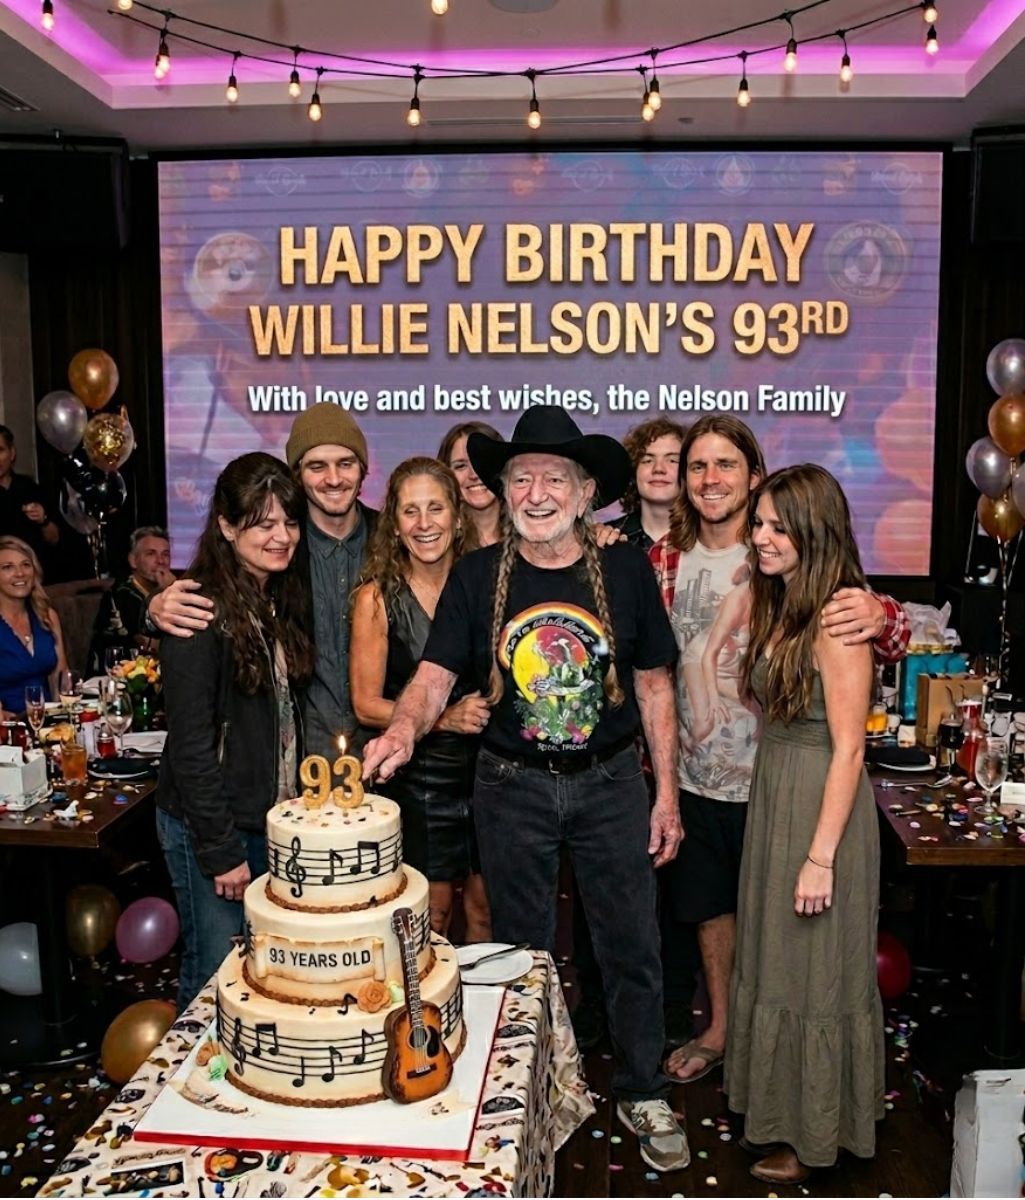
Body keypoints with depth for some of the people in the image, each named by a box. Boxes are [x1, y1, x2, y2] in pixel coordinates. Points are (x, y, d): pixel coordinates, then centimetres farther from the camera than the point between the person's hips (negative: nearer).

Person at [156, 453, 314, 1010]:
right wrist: (220, 850, -15)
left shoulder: (284, 599, 7)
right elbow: (190, 741, -18)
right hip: (208, 827, -7)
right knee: (217, 975, 5)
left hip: (270, 818, 7)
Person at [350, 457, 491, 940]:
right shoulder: (377, 598, -6)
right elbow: (367, 704, -5)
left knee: (485, 909, 13)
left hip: (487, 767, 2)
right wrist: (445, 719, -15)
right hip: (418, 776, -2)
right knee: (432, 916, 8)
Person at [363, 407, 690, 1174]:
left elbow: (653, 685, 0)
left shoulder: (626, 570, -5)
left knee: (632, 945, 11)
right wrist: (403, 729, -33)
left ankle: (643, 1095, 34)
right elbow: (435, 676, -11)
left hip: (611, 781, 0)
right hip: (512, 786, 0)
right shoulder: (477, 575, -6)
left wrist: (667, 793, 0)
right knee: (523, 950, 16)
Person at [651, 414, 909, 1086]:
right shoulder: (666, 558, 1)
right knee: (710, 905, 20)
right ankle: (720, 1030, 42)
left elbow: (893, 633, -14)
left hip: (770, 775, -4)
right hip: (694, 773, 4)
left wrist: (879, 616, -38)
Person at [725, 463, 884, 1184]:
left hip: (821, 802, -9)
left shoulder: (837, 620, -20)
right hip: (773, 792, 9)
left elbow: (848, 748, -21)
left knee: (815, 970, 7)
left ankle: (819, 1134, 27)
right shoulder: (780, 606, 8)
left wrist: (821, 857, -20)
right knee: (775, 958, 20)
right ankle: (786, 1104, 39)